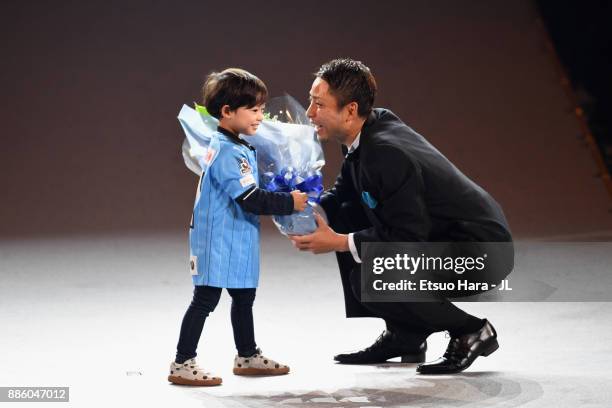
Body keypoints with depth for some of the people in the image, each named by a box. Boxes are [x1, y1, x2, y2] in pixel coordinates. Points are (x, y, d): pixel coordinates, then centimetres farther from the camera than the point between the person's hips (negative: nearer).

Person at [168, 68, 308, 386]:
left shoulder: (227, 145, 11)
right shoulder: (229, 153, -22)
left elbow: (248, 190, 22)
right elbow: (251, 199, -25)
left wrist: (283, 196, 11)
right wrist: (290, 202, -16)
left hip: (235, 240, 11)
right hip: (219, 240, -11)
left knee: (243, 296, 19)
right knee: (205, 299, -5)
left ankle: (248, 357, 32)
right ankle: (182, 364, 0)